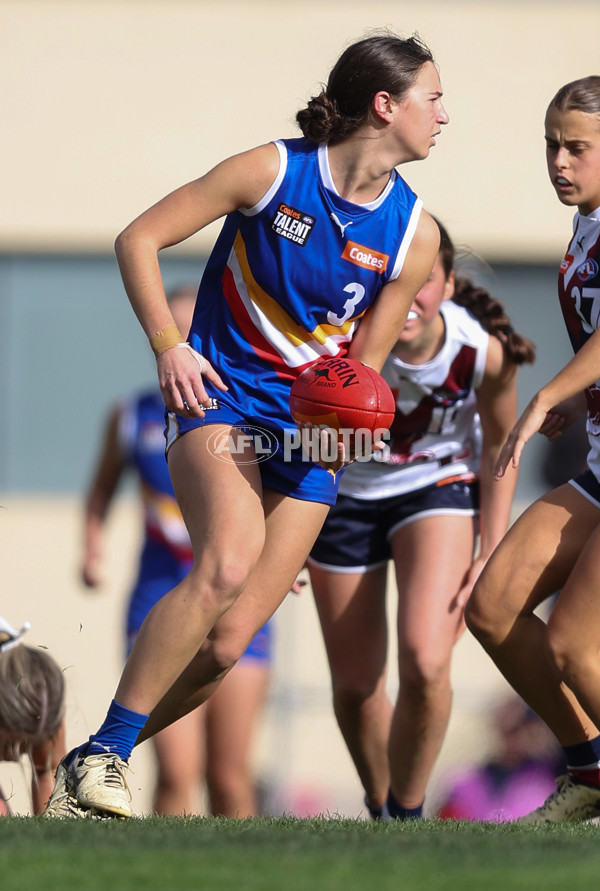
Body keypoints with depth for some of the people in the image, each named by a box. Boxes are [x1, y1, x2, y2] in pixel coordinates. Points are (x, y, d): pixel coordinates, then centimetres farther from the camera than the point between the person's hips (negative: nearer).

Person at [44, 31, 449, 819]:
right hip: (218, 398, -4)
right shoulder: (273, 173, -9)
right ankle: (103, 755, -23)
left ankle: (89, 767, 11)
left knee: (228, 643, -8)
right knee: (227, 565, -32)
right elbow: (139, 239, -3)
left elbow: (364, 365, 9)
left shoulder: (414, 234, 1)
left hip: (310, 430, 4)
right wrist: (168, 344, -14)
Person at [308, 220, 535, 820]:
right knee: (355, 687, 6)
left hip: (439, 486, -1)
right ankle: (379, 809, 35)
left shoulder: (485, 350, -27)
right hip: (343, 494, 1)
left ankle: (407, 814, 1)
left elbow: (499, 444, -7)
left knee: (425, 663, -22)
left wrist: (491, 553, -7)